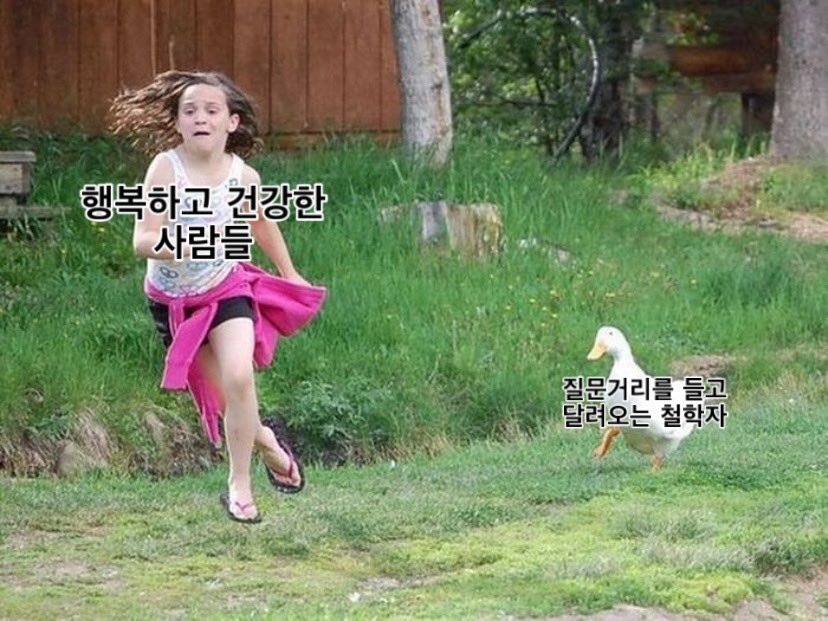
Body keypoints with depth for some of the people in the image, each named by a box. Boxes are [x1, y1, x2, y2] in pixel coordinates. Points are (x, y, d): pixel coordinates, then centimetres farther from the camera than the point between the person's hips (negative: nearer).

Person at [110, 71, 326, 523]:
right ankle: (265, 438, 43)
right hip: (173, 298, 0)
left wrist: (289, 272, 21)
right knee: (217, 395, 11)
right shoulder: (166, 167, -22)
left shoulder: (243, 177, -14)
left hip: (227, 288, 0)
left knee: (238, 377, -21)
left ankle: (239, 483, -3)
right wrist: (185, 246, -46)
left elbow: (262, 222, 9)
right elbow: (143, 241, -27)